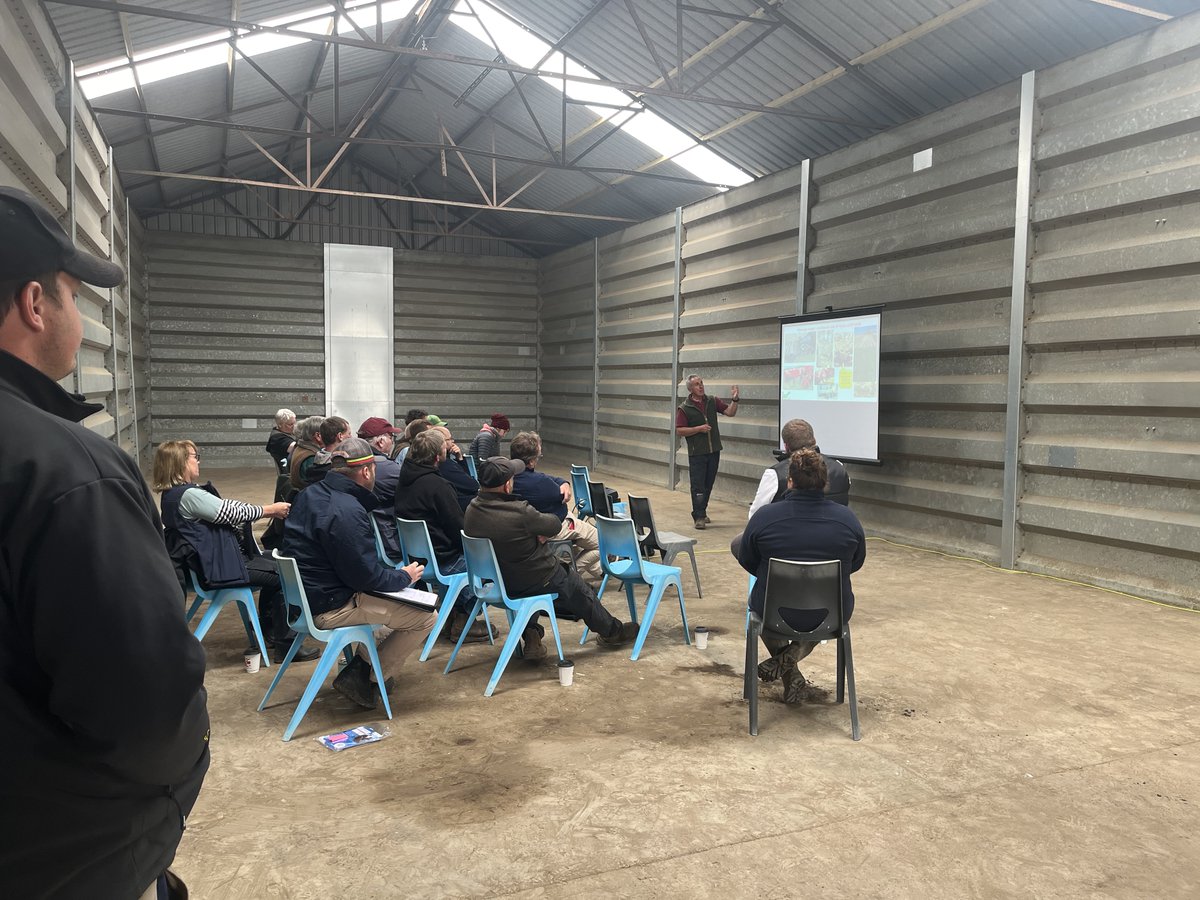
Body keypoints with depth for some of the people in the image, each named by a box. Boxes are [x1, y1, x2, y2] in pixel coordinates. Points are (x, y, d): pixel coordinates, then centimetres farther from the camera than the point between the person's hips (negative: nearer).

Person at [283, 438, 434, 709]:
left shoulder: (309, 494, 5)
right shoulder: (347, 512, -26)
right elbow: (366, 576, -22)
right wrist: (405, 577, -4)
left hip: (303, 595, 10)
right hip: (327, 608, -10)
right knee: (425, 618, -8)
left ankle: (363, 665, 29)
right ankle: (367, 680, 5)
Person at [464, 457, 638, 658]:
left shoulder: (472, 510, -11)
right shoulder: (519, 512, -33)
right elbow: (555, 525, -17)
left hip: (498, 583, 6)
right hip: (539, 580, -6)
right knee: (582, 595, 20)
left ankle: (530, 637, 24)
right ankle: (612, 631, 42)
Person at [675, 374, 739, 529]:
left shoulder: (712, 402, 6)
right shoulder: (684, 408, -5)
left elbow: (730, 412, 1)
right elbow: (679, 431, -8)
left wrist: (734, 400, -16)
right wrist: (699, 429, -16)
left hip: (714, 451, 4)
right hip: (697, 453, -4)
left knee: (708, 484, 13)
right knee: (698, 486, -4)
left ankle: (701, 512, 27)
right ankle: (699, 517, 1)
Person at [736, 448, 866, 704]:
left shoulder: (764, 517, -16)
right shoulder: (848, 519, -12)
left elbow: (746, 561, 0)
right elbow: (856, 563, 6)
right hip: (831, 616, 0)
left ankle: (791, 677, 23)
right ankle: (791, 656, 9)